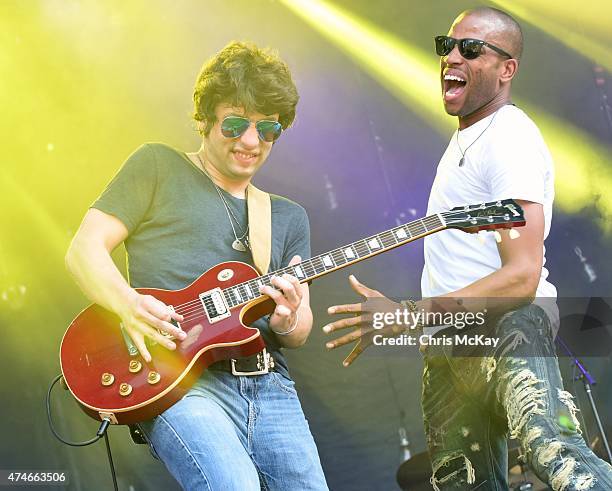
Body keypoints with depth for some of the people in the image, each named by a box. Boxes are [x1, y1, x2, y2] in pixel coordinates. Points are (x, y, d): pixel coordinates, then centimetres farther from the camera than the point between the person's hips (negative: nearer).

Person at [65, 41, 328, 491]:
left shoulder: (289, 216, 22)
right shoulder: (158, 167, 10)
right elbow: (85, 249, 3)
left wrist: (288, 322, -7)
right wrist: (129, 305, -17)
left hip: (268, 384, 5)